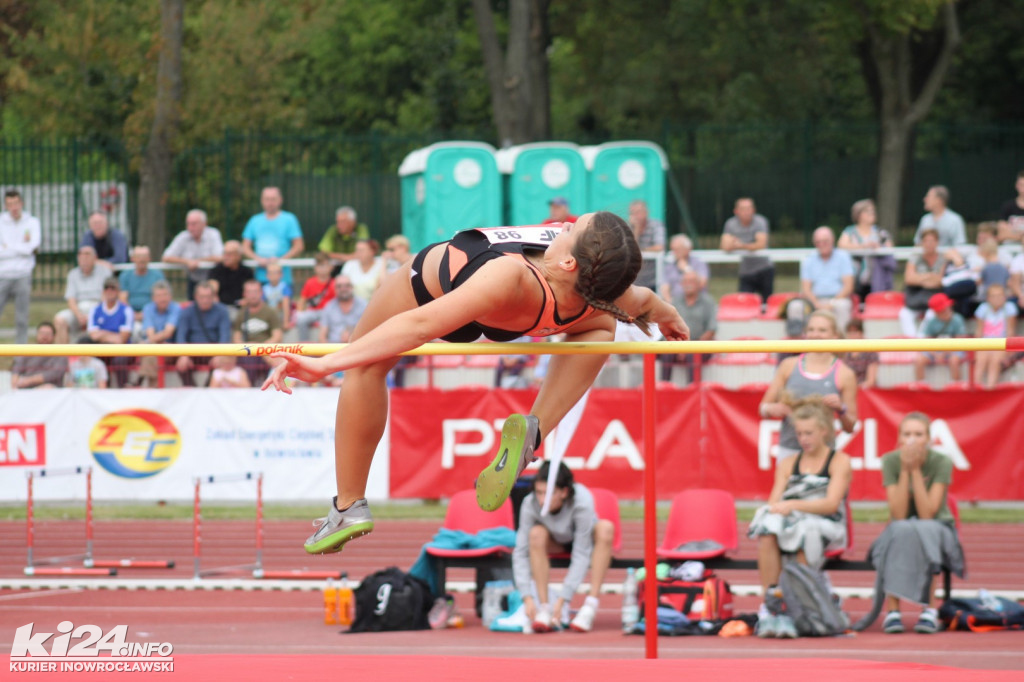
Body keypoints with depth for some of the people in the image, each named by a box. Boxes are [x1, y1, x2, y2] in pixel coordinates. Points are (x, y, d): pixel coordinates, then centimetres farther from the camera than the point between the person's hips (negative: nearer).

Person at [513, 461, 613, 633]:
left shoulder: (582, 502, -35)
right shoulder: (530, 505, -29)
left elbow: (581, 555, -34)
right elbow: (520, 552, -27)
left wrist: (562, 599, -38)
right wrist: (527, 598, -37)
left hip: (584, 541, -1)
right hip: (555, 544, 1)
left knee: (605, 528, -33)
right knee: (537, 534, -31)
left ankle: (590, 607, -34)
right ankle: (544, 608, -29)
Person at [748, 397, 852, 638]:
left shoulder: (840, 461, 7)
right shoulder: (788, 464, 21)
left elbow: (831, 503, -8)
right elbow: (775, 501, 11)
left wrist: (794, 505, -20)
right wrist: (774, 508, -15)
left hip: (825, 527, -3)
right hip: (790, 521, 3)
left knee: (805, 532, -39)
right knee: (767, 531, -32)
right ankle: (769, 605, -37)